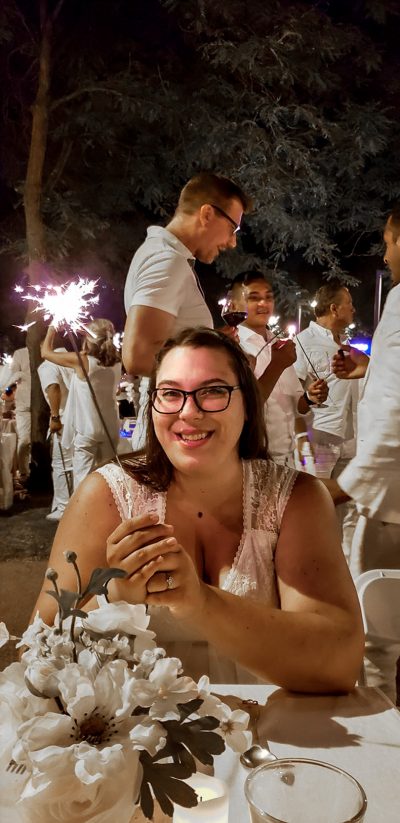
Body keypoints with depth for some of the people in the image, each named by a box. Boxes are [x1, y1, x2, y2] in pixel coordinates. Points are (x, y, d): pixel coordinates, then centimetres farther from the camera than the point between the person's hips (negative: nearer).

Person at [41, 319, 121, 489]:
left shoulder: (81, 361, -16)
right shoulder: (116, 361, -1)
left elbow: (46, 352, -3)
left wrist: (52, 328, 11)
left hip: (86, 429, -5)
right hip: (111, 428, 5)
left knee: (83, 479, 0)